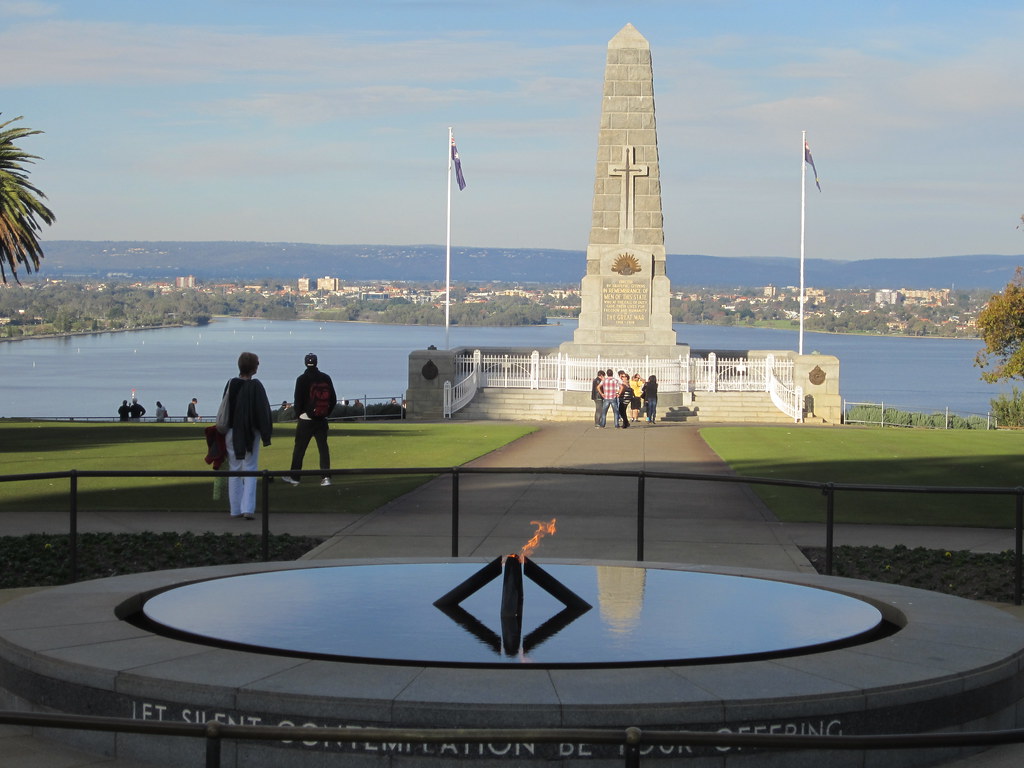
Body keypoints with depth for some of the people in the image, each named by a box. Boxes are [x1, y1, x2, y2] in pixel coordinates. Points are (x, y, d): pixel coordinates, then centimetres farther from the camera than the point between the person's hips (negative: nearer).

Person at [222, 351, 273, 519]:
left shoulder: (230, 384, -2)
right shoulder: (255, 386, -13)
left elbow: (224, 409, 5)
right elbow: (263, 412, -14)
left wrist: (225, 430, 14)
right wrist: (266, 435, -8)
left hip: (232, 432, 3)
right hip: (251, 434, -3)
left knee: (234, 471, 11)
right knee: (250, 470, 4)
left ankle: (236, 510, 11)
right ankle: (248, 508, -7)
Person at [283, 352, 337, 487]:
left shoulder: (302, 379, -6)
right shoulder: (326, 378, 5)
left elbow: (298, 400, -6)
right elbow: (333, 399, 7)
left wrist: (299, 414, 6)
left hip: (306, 420, -3)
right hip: (322, 420, 3)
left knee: (299, 448, 4)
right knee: (323, 448, 4)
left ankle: (294, 476, 8)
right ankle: (326, 477, -3)